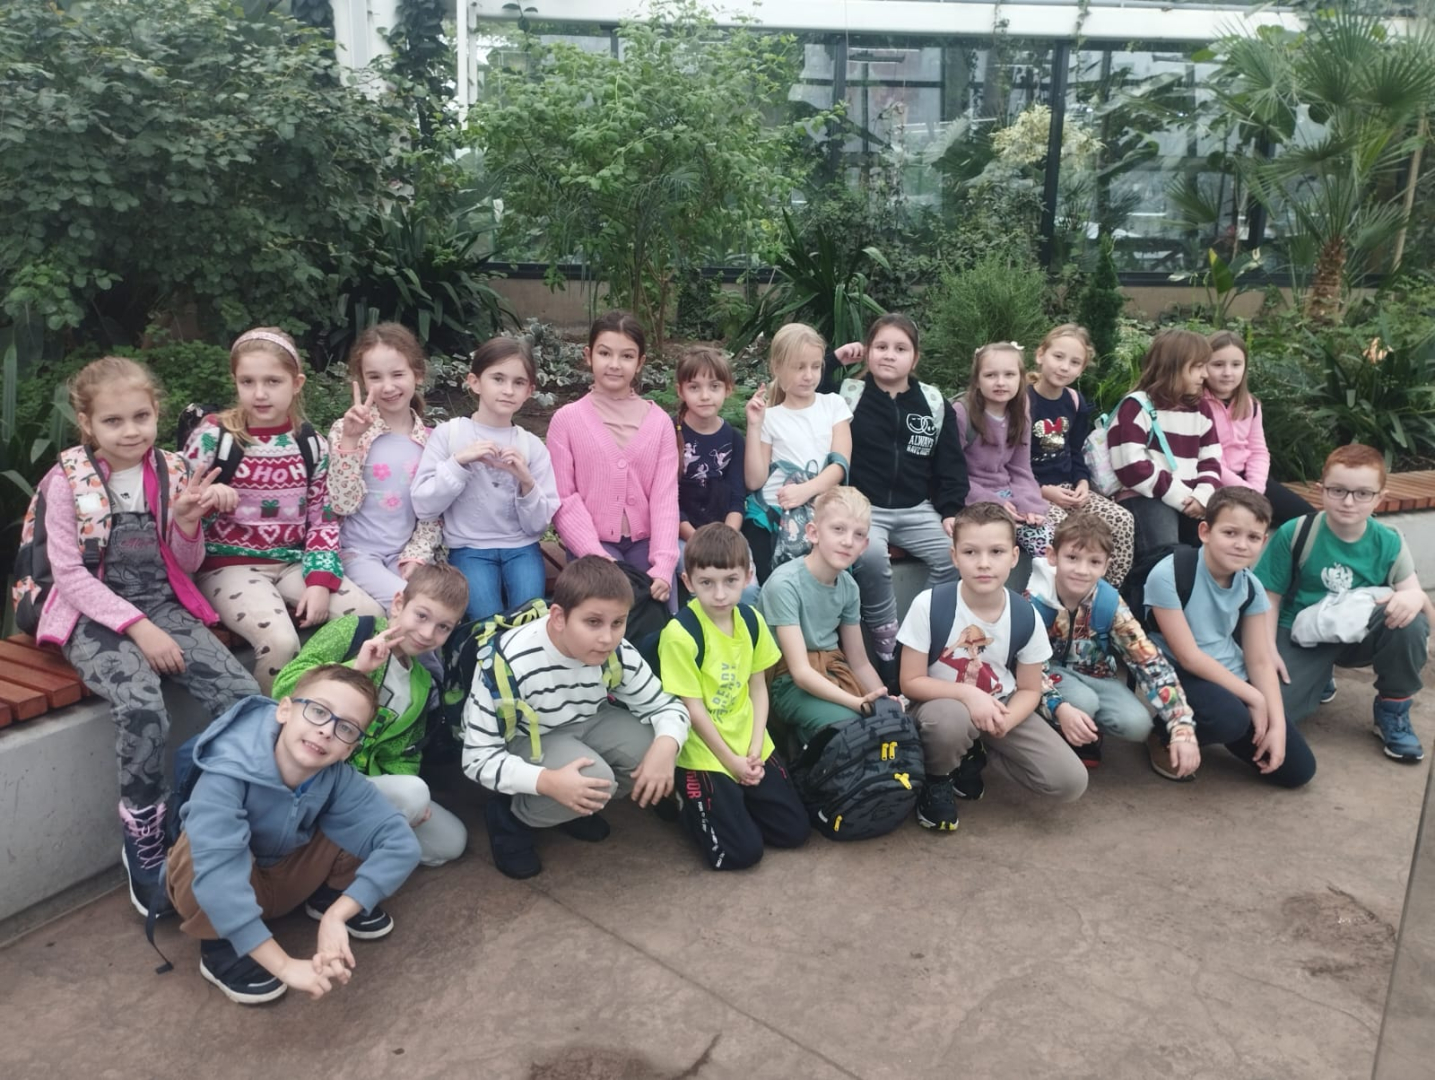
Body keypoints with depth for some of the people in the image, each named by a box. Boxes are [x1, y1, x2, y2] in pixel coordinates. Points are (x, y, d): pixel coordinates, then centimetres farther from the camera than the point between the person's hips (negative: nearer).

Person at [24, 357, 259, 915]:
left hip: (164, 608, 4)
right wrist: (137, 627, -19)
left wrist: (187, 525, -11)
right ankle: (144, 845, -10)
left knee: (245, 695, -21)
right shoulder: (70, 479, -5)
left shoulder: (172, 471, 5)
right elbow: (69, 573, -9)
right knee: (142, 709, -33)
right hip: (96, 618, -3)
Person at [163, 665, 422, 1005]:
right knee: (209, 849, -40)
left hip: (285, 875, 3)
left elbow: (401, 844, -25)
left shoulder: (337, 777, -24)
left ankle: (329, 896, 8)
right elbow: (217, 878, -44)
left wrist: (336, 915, -34)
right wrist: (284, 965, -43)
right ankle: (219, 948, -11)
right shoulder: (228, 772, -36)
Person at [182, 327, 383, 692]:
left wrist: (321, 579, -8)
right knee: (280, 640, -30)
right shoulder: (213, 435, -5)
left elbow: (324, 520, 6)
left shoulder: (311, 443, 4)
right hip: (229, 565, -4)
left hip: (293, 562, 4)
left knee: (371, 617, -16)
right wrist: (206, 499, -22)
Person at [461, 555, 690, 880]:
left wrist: (665, 746, -33)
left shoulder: (618, 654, -21)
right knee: (596, 780, -31)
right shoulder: (508, 663, -34)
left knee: (656, 753, -20)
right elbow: (478, 759, -28)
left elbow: (666, 705, -8)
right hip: (522, 741, -5)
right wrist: (547, 781, -45)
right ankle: (510, 817, -3)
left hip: (585, 723, 5)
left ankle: (576, 808, 6)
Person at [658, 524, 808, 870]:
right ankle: (687, 801, 14)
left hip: (750, 748, 6)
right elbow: (693, 708, -16)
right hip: (705, 756, -6)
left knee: (794, 831, 3)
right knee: (741, 851, -11)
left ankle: (733, 799, 24)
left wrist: (755, 748, -5)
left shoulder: (752, 621, 0)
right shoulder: (681, 634, -20)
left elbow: (758, 689, 6)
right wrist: (731, 760, -11)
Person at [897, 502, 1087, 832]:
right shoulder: (929, 605, -21)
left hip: (1001, 708, 3)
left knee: (1071, 782, -11)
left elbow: (1029, 689, -3)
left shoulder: (1026, 616, -13)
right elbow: (911, 682, -16)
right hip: (942, 704, -3)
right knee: (951, 720, -40)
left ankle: (973, 757, 12)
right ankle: (937, 781, -4)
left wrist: (1006, 720, -24)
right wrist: (967, 694, -30)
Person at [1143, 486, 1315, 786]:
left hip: (1229, 680, 6)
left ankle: (1223, 729, 26)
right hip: (1178, 677, -6)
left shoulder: (1250, 586, -1)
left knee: (1298, 769, 2)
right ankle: (1169, 735, -4)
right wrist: (1253, 698, -16)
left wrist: (1277, 725, -9)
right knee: (1231, 717, -37)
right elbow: (1189, 657, -20)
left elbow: (1260, 661, 1)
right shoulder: (1169, 575, -21)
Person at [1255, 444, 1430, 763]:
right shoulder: (1294, 534, -14)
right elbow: (1270, 596, -7)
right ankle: (1320, 681, 16)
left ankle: (1392, 711, -4)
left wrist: (1413, 597, -35)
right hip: (1303, 637, -1)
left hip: (1360, 637, 2)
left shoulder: (1388, 543, -8)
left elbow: (1414, 591, -10)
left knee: (1411, 623, -31)